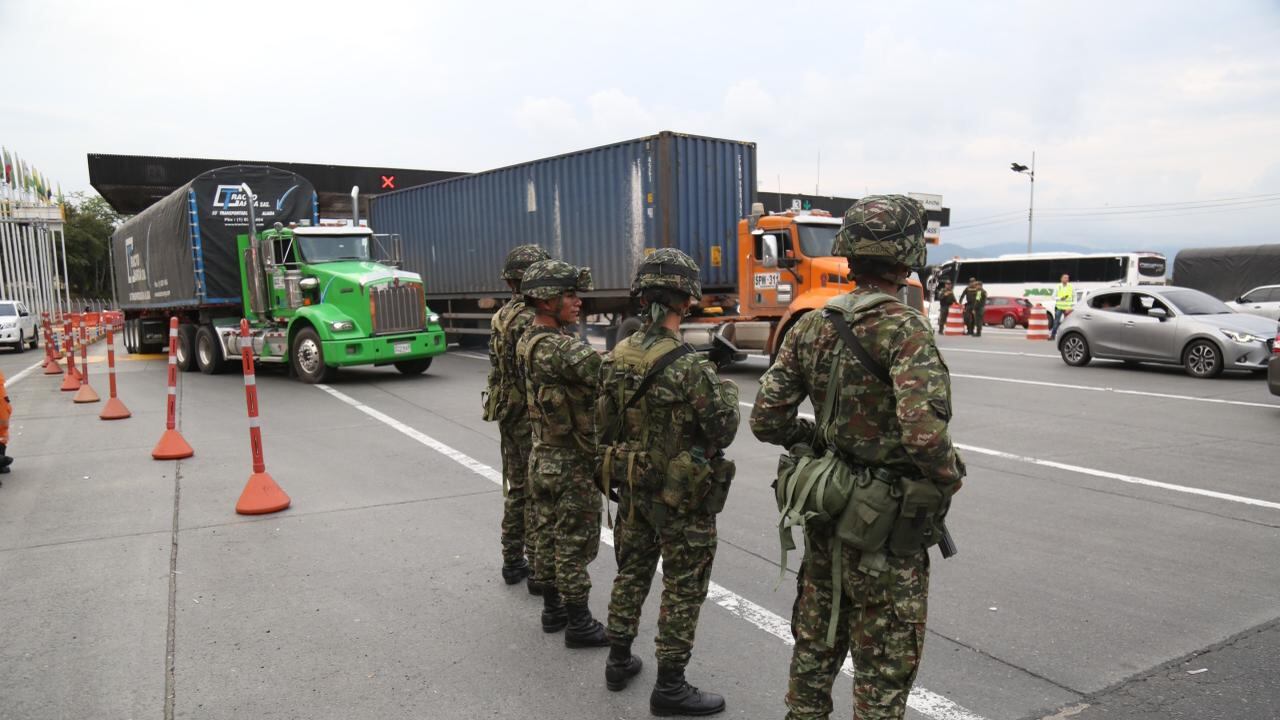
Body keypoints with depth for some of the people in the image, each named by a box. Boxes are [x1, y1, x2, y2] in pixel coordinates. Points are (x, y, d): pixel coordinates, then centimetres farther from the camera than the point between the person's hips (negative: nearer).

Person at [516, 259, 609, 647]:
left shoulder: (529, 340, 6)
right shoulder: (558, 348, -26)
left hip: (543, 457, 9)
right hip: (571, 463, -9)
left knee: (547, 536, 17)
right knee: (575, 543, 2)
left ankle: (553, 608, 30)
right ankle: (578, 623, 13)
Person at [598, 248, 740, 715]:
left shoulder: (618, 357, -2)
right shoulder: (687, 366, -24)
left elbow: (605, 427, 6)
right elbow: (722, 430, -17)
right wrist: (727, 389, 1)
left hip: (632, 488, 7)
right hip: (682, 496, -7)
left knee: (631, 574, 21)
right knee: (683, 590, 7)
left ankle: (619, 662, 35)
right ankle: (669, 688, 17)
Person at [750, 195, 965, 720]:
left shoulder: (812, 327, -1)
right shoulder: (904, 329, -20)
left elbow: (767, 420, 0)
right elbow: (924, 434, -32)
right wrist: (949, 481, -12)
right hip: (887, 525, -6)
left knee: (815, 647, 23)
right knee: (883, 673, 12)